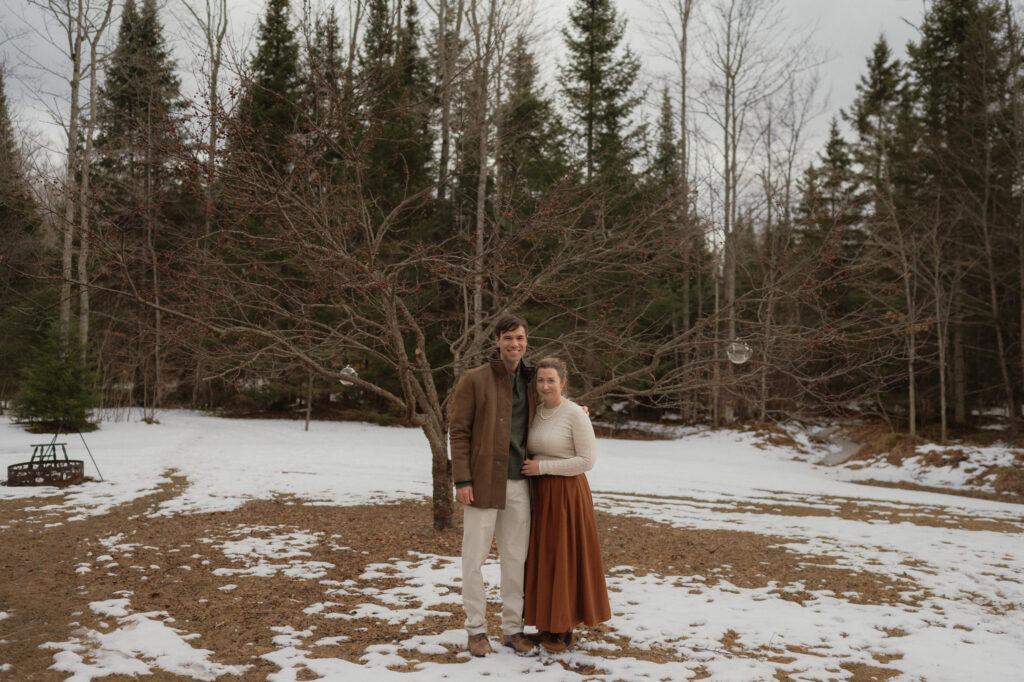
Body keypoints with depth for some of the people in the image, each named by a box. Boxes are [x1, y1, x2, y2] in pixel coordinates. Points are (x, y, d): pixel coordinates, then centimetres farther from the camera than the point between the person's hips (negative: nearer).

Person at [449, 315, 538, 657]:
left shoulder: (530, 383, 11)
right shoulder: (473, 380, -3)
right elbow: (459, 432, -6)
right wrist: (462, 480, -13)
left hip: (519, 484, 5)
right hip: (484, 482, -4)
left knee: (516, 558, 10)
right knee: (475, 558, 2)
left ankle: (513, 628, 22)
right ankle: (476, 629, 15)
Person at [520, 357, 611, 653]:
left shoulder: (576, 414, -14)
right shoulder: (535, 412, 7)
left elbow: (587, 461, -16)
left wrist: (542, 467, -16)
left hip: (567, 495, -7)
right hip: (540, 495, 7)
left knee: (566, 559, 1)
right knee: (543, 559, 11)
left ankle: (565, 629, 14)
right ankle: (548, 625, 24)